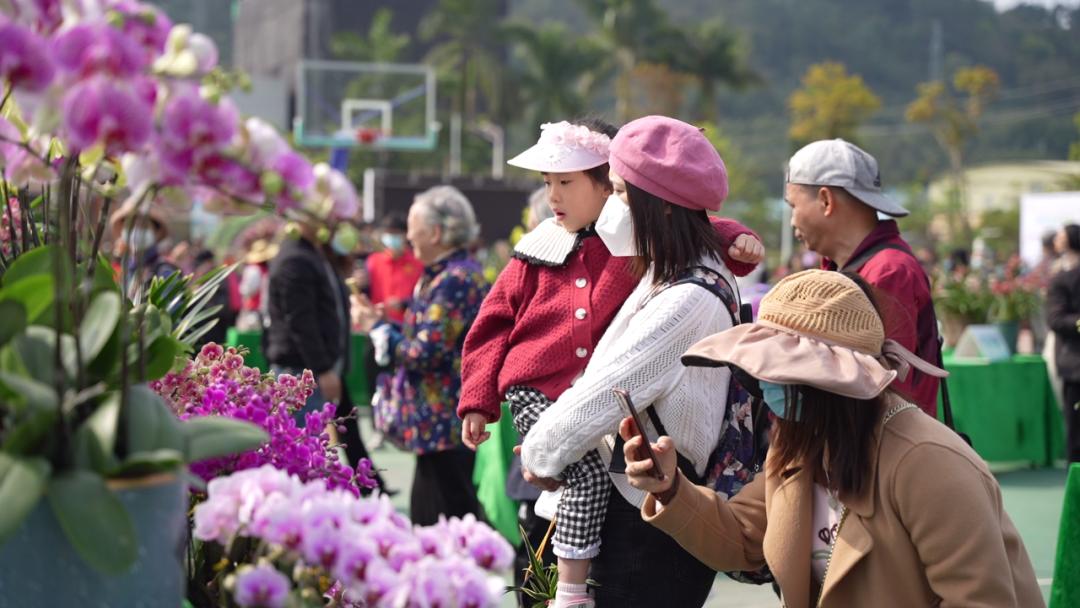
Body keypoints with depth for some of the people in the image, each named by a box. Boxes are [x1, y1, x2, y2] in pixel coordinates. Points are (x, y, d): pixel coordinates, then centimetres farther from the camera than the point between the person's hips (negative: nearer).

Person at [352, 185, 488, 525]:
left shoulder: (456, 280, -18)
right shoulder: (445, 274, 15)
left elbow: (423, 354, -21)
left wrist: (375, 325, -8)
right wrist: (380, 320, 9)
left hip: (445, 426, -11)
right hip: (439, 424, 11)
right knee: (425, 523, 15)